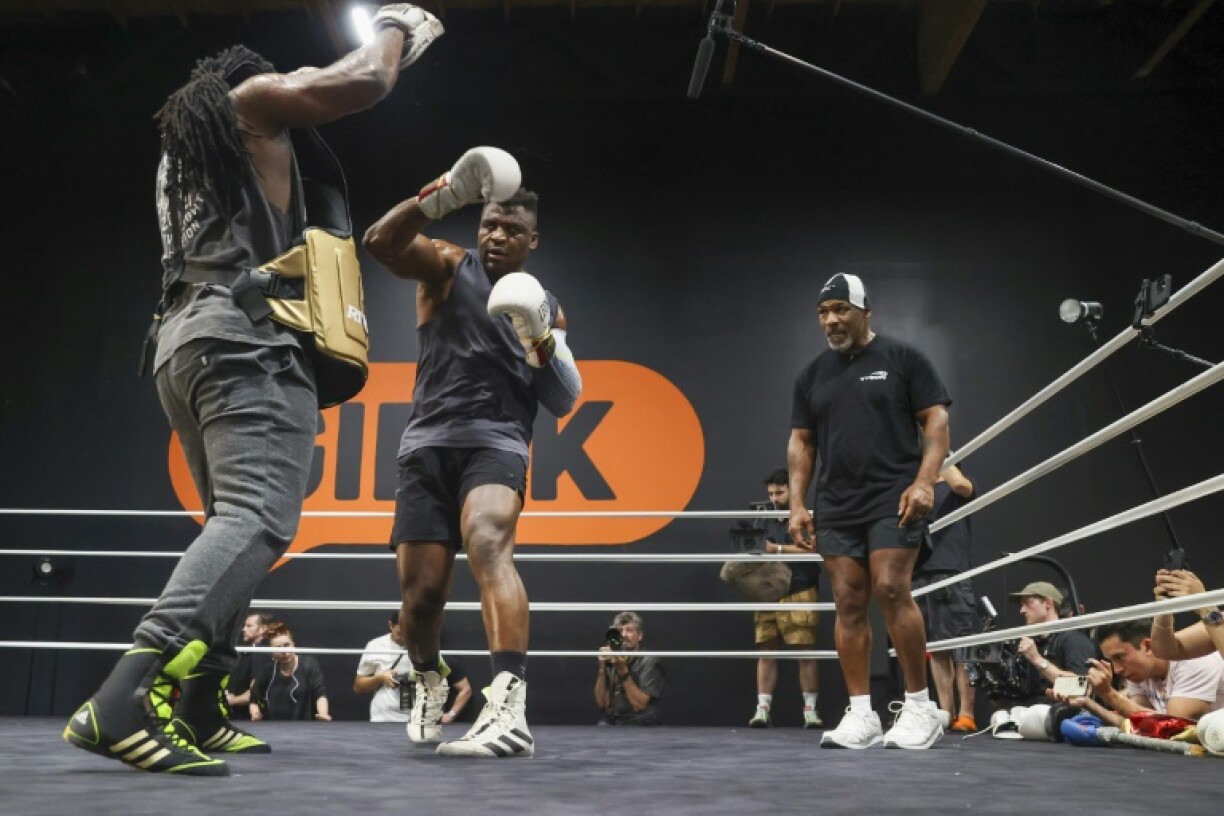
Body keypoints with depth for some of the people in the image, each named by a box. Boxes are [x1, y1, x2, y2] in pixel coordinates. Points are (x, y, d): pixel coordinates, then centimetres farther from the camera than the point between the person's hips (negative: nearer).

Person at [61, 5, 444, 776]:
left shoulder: (181, 155, 33)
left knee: (233, 523, 10)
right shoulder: (249, 98, 11)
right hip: (245, 334, -9)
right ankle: (125, 699, -38)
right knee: (257, 519, -22)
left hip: (184, 341, 9)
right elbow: (363, 82, 1)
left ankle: (199, 712, 2)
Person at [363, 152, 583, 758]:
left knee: (488, 545, -30)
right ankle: (429, 684, 33)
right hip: (428, 443, 0)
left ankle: (510, 708, -42)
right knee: (421, 590, 0)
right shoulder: (448, 266, 10)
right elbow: (381, 242, -11)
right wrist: (443, 196, -25)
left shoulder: (546, 307, 18)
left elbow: (564, 401, 11)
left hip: (497, 442, 0)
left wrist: (542, 340, -7)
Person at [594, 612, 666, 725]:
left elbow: (639, 705, -11)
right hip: (609, 722, 4)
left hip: (639, 724, -4)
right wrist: (602, 668, -8)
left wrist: (623, 671, -18)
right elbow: (602, 702, 2)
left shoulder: (650, 662, -4)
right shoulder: (610, 661, 8)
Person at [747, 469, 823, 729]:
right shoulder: (768, 521, 19)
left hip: (799, 593, -4)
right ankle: (762, 710, 1)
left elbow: (807, 550, -10)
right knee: (766, 651, 1)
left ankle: (810, 710, 2)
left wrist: (774, 548, -6)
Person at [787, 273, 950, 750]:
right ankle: (861, 714, 5)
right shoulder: (813, 375, 15)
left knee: (891, 590, -15)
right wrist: (797, 504, 7)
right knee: (848, 603, 0)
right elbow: (800, 443, 16)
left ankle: (920, 706, -2)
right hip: (837, 507, 5)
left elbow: (936, 422, -1)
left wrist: (924, 482, -14)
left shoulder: (902, 358, 3)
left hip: (893, 498, -4)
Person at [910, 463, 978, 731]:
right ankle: (946, 713, 7)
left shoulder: (958, 488, 8)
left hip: (953, 574, -5)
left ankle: (966, 714, -8)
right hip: (921, 575, 5)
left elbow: (961, 484, -16)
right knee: (936, 648, 4)